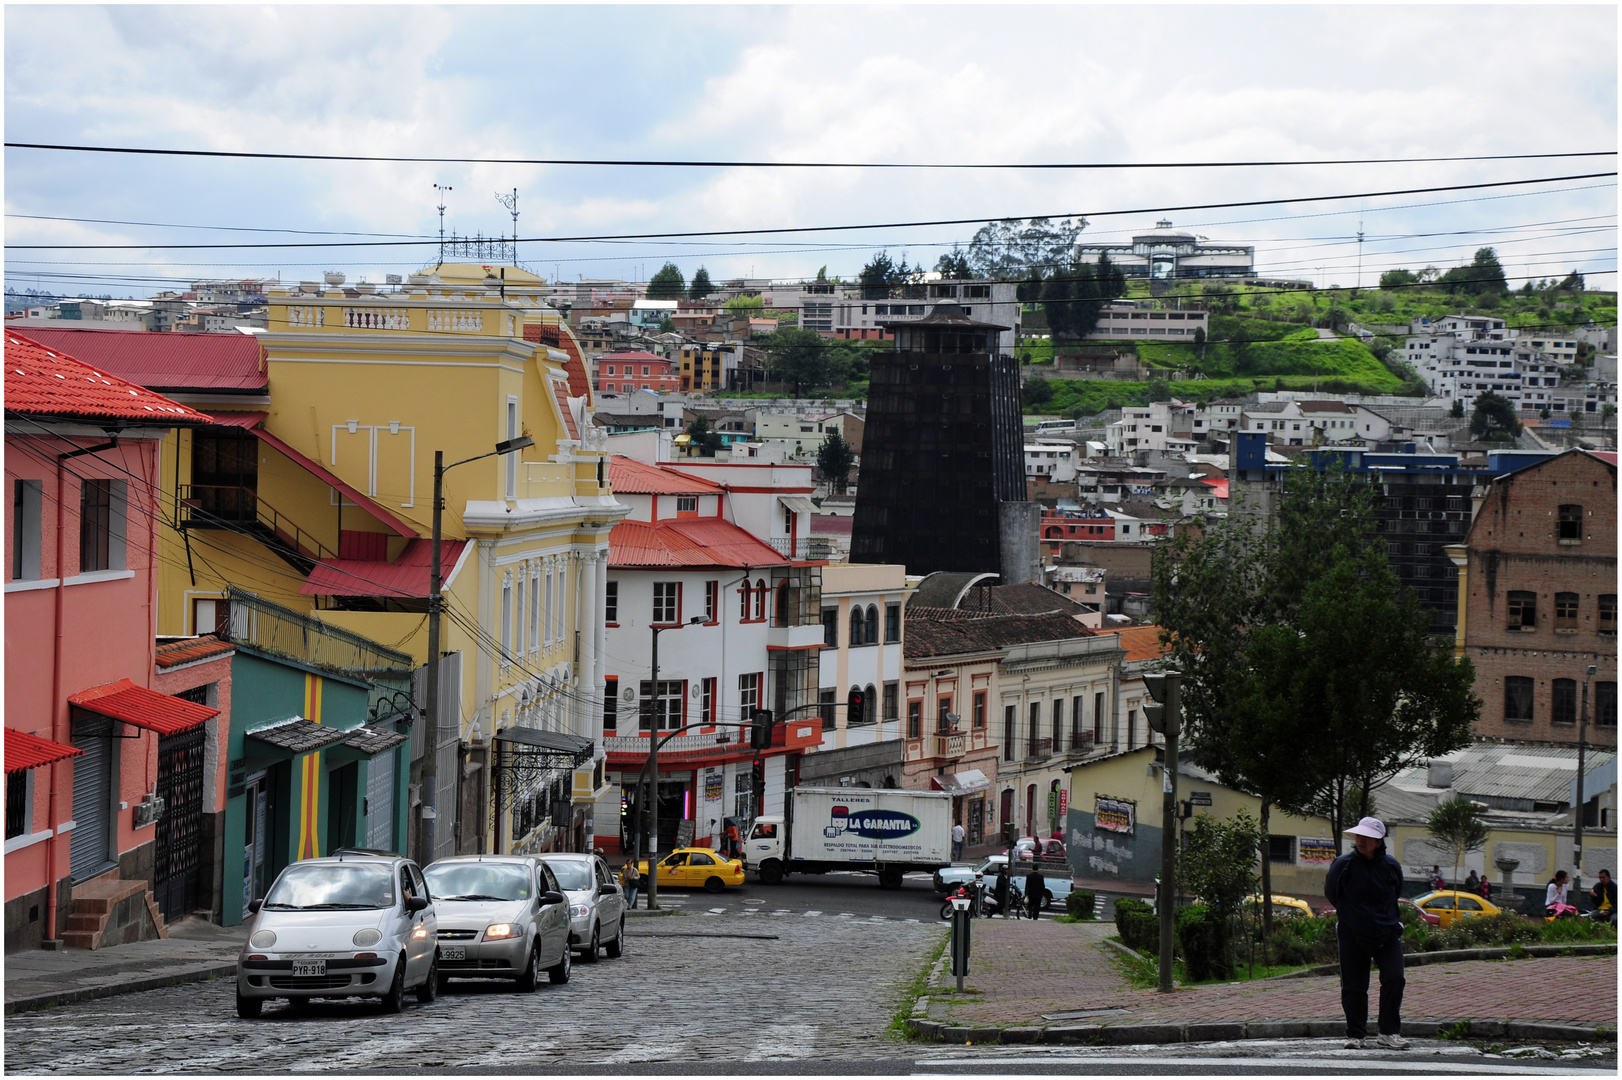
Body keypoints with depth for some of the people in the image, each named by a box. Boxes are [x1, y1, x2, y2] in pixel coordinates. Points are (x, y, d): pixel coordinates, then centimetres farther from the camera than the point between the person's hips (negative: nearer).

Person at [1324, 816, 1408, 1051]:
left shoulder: (1391, 866, -1)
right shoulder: (1344, 864, -8)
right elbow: (1331, 893, 8)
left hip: (1386, 933, 1)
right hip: (1352, 935, -1)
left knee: (1394, 978, -11)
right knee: (1353, 987, 1)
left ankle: (1389, 1033, -4)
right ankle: (1356, 1035, 13)